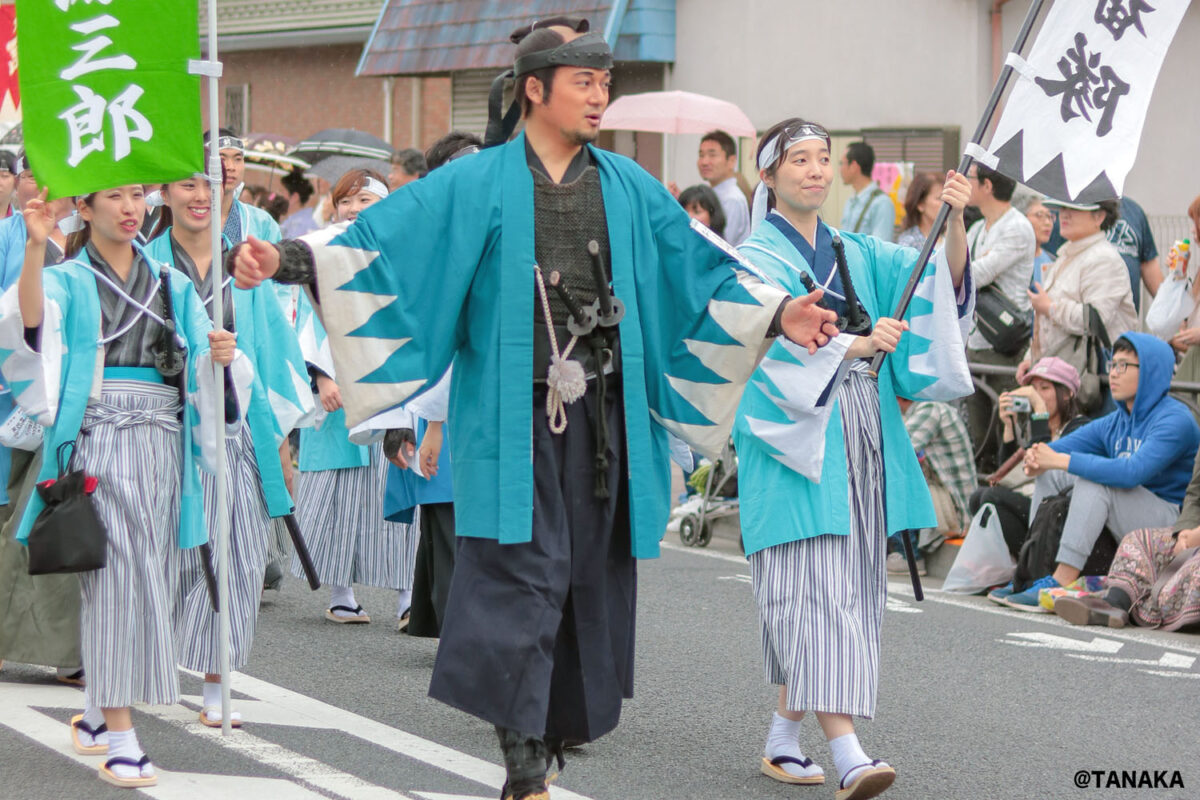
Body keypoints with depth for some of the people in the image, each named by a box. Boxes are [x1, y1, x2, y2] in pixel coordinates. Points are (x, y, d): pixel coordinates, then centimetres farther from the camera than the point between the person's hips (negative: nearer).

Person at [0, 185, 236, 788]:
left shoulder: (172, 285, 18)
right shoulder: (67, 282, 5)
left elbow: (198, 372, 14)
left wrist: (217, 355, -10)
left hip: (161, 446, 5)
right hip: (98, 440, -4)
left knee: (144, 575, 7)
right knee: (118, 574, -13)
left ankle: (97, 712, 23)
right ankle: (118, 733, -16)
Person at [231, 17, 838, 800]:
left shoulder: (627, 187, 11)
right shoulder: (477, 184, 0)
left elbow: (702, 270, 12)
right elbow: (377, 240, -7)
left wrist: (780, 313, -1)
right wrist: (284, 259, -21)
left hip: (602, 418, 4)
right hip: (513, 419, -4)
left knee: (590, 579, 7)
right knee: (521, 578, -10)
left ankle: (558, 729, 22)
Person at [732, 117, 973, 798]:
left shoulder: (857, 252, 17)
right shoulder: (758, 258, -1)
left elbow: (943, 281, 3)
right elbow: (778, 344, -18)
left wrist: (956, 223, -16)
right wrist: (856, 344, -33)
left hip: (861, 441, 7)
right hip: (796, 441, -6)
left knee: (850, 589, 7)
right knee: (815, 590, -13)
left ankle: (783, 738, 18)